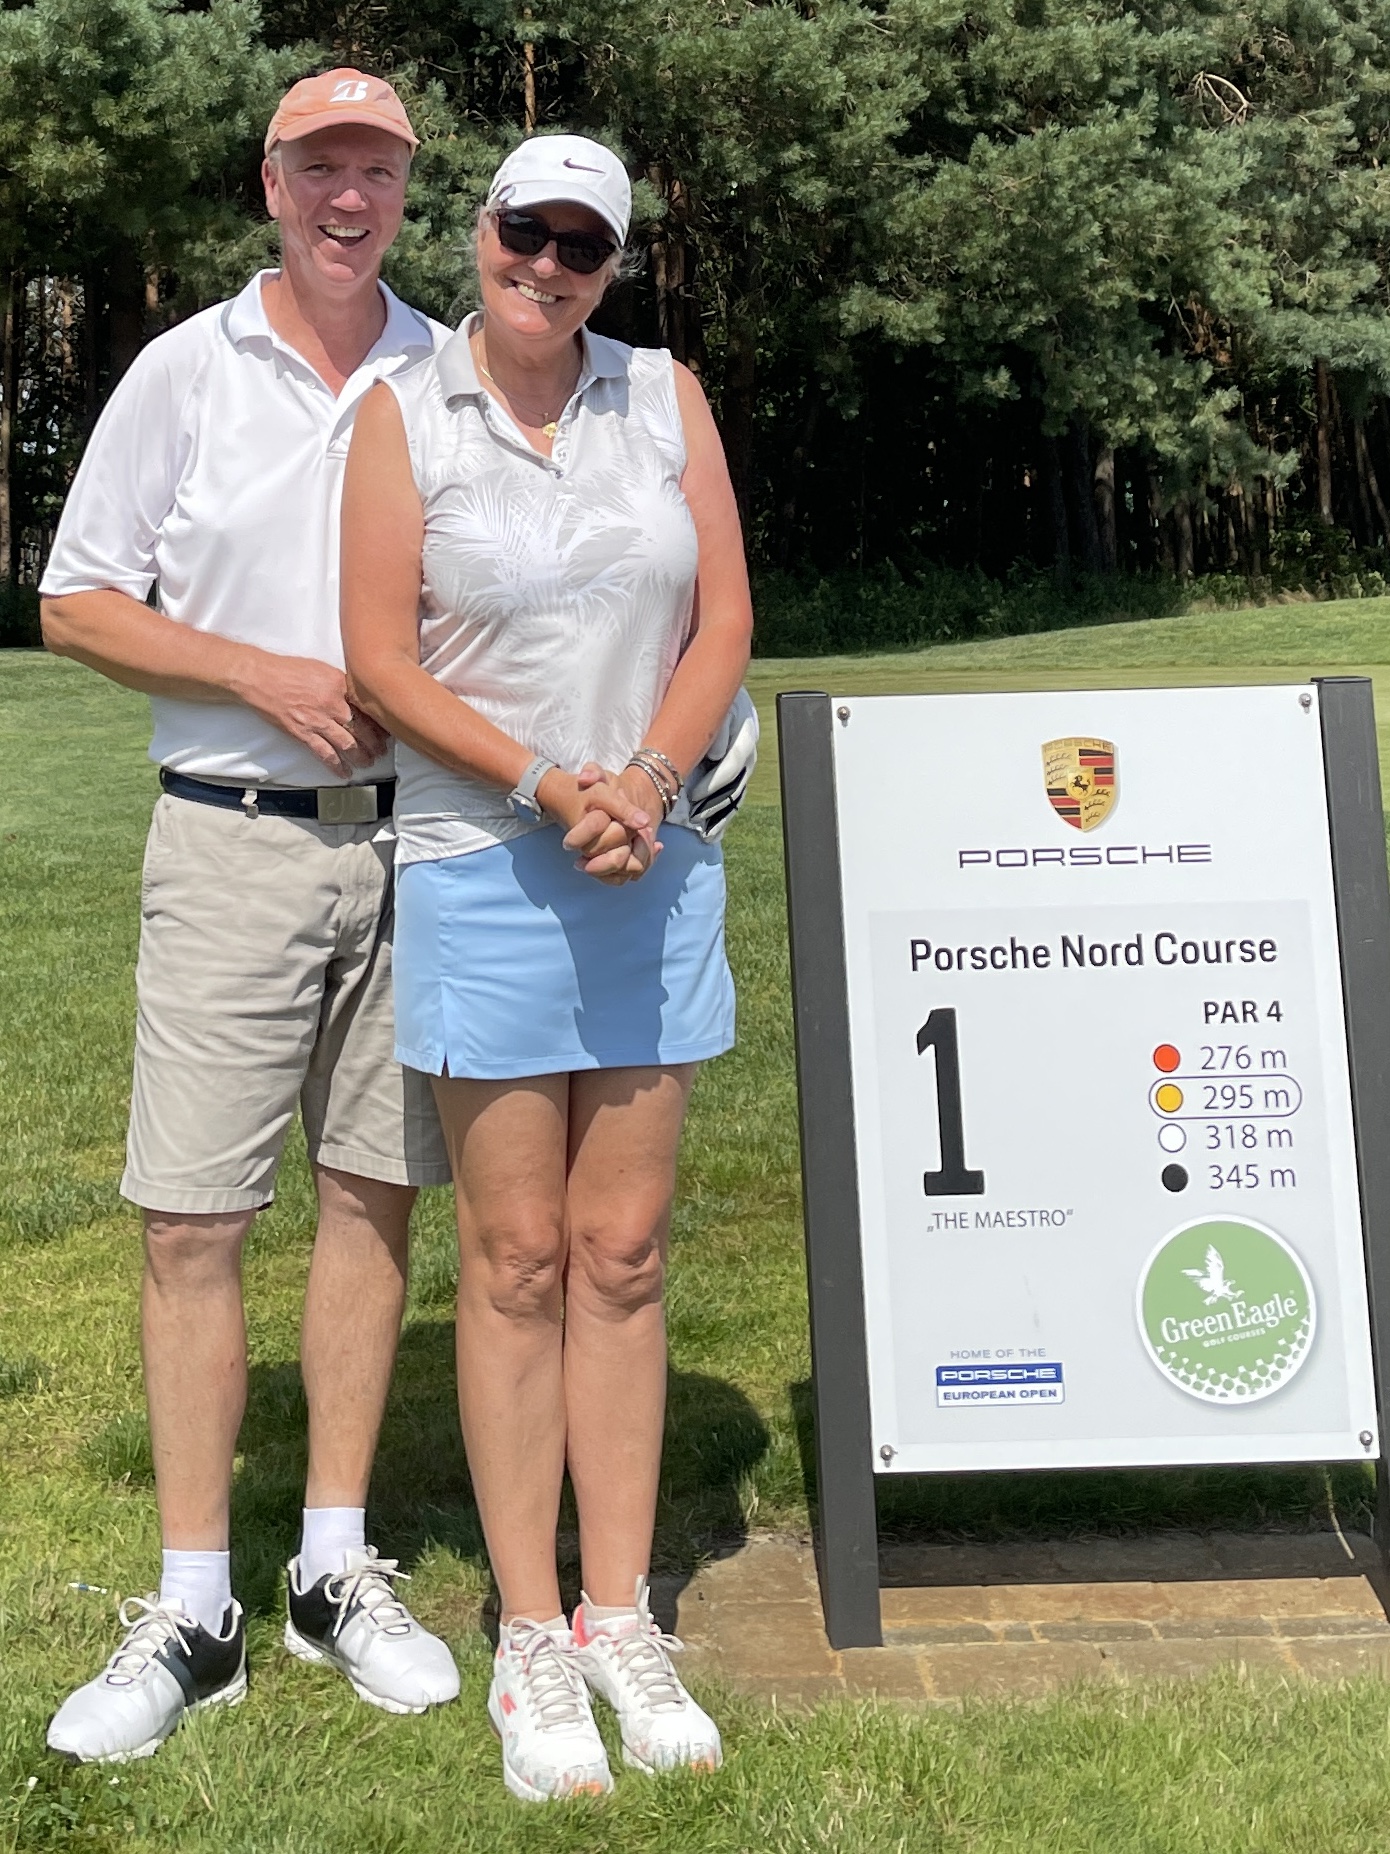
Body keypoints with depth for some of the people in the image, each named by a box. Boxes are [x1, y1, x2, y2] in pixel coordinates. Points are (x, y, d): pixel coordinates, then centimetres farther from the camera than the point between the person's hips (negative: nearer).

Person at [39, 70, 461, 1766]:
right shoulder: (184, 373, 3)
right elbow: (76, 604, 3)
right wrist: (266, 677, -9)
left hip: (415, 835, 2)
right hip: (235, 840, -1)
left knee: (374, 1193, 7)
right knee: (191, 1218, -2)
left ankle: (337, 1572, 21)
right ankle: (192, 1613, 12)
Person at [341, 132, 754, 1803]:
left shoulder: (667, 398, 8)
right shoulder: (404, 416, 1)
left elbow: (725, 620, 5)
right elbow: (380, 662, -5)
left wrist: (646, 781, -11)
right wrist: (549, 789, -15)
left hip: (654, 868, 3)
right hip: (482, 868, -2)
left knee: (623, 1251, 7)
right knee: (518, 1258, 2)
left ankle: (619, 1619, 20)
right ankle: (529, 1642, 14)